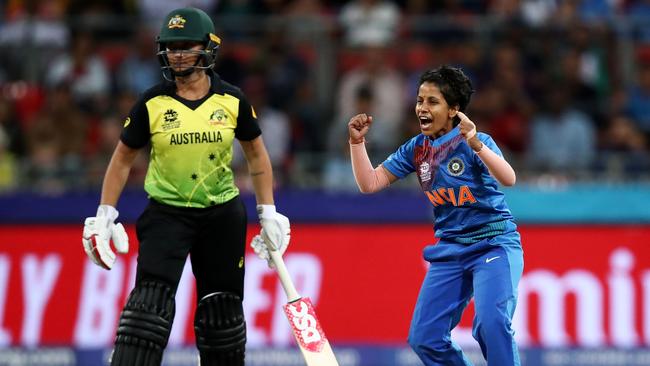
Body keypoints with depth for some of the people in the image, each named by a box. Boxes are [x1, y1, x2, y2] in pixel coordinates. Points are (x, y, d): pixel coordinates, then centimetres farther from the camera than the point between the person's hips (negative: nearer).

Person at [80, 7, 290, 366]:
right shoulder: (151, 104, -6)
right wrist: (105, 214, -1)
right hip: (166, 212, -2)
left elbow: (256, 153, 10)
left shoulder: (232, 100, -3)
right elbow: (123, 158, 4)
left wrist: (267, 212, 6)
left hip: (222, 215, 2)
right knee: (150, 298, -18)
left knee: (222, 307, 7)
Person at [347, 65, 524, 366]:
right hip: (449, 250, 6)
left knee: (491, 324, -28)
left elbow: (508, 179, -29)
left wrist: (477, 146, -44)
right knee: (424, 339, 0)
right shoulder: (416, 149, 5)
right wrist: (357, 142, -5)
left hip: (494, 243, -6)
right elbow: (370, 183, 7)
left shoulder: (475, 142, -12)